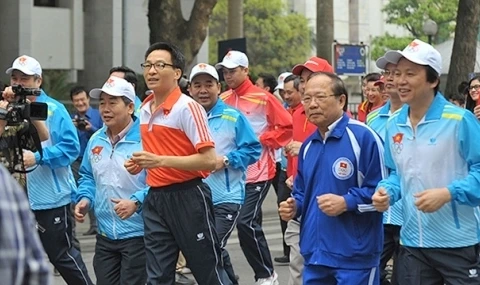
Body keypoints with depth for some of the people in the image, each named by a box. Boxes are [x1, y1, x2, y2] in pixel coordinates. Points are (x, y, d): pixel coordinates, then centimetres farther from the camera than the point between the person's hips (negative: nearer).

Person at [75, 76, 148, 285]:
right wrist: (85, 199, 3)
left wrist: (137, 202, -30)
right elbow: (88, 176, 21)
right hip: (104, 235, 7)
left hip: (138, 234, -7)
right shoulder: (96, 140, 9)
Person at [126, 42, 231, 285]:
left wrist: (161, 161, -25)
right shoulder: (145, 109, 11)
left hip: (187, 197, -7)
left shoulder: (188, 108, -14)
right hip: (155, 198, 8)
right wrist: (140, 163, 5)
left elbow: (209, 160, -20)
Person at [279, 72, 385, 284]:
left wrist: (346, 203, -20)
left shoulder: (363, 137, -11)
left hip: (354, 256, -7)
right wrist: (294, 206, 3)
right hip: (314, 254, 7)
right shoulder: (308, 145, 14)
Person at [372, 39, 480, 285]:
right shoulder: (394, 125, 8)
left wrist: (448, 193, -23)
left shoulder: (459, 120, -11)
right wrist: (386, 191, -2)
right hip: (412, 243, 6)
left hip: (458, 243, -6)